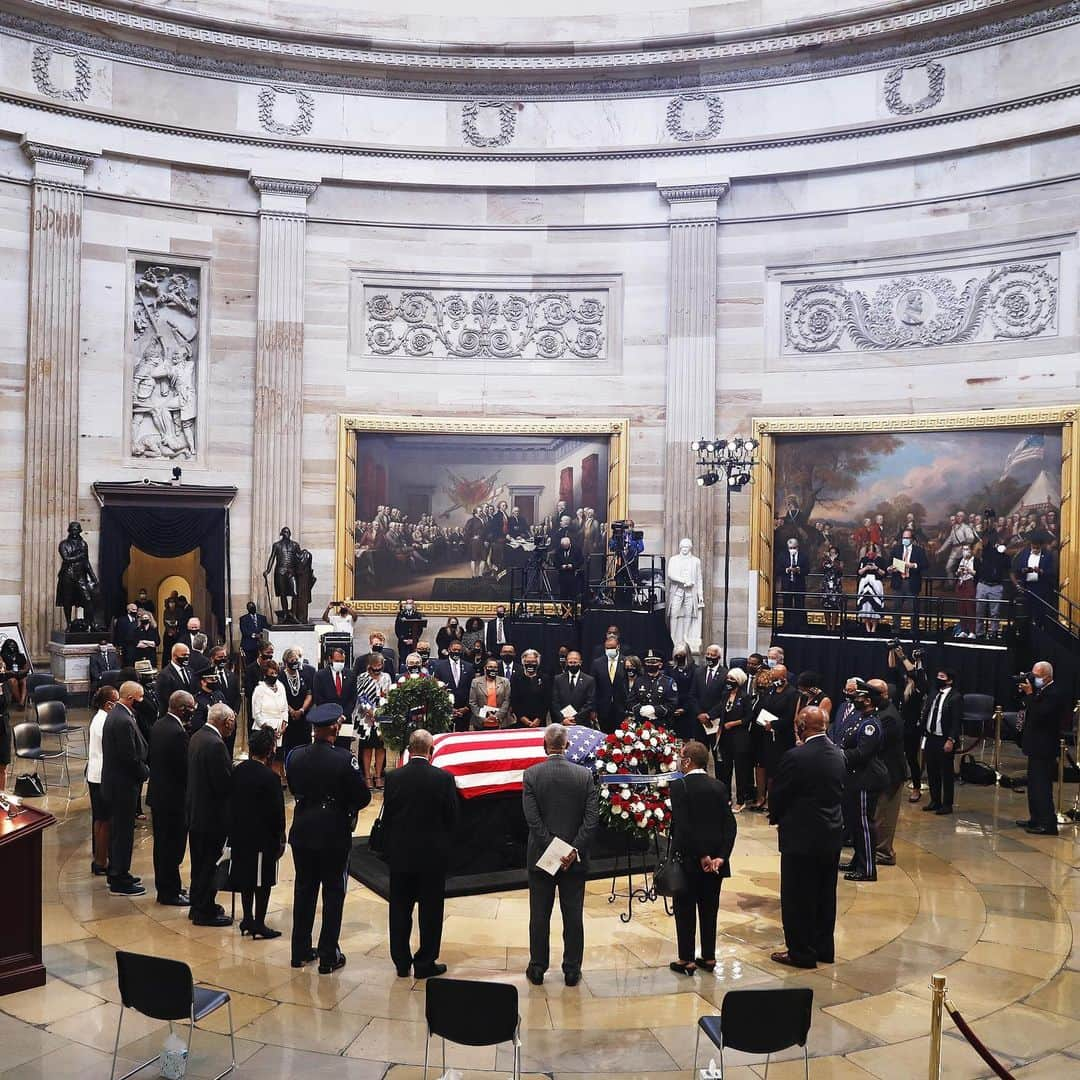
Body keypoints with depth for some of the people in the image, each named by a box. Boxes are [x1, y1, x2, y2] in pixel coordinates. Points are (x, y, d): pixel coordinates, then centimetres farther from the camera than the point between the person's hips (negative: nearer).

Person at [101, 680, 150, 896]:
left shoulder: (115, 714, 8)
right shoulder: (124, 721, -24)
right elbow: (130, 757, -24)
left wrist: (143, 770, 9)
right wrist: (146, 773, -9)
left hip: (114, 782, 10)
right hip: (123, 784, -10)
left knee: (118, 829, 19)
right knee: (124, 831, -1)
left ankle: (116, 874, 31)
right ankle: (119, 882, 7)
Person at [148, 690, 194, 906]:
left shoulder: (158, 725, 4)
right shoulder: (178, 733, -24)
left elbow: (153, 758, 11)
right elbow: (185, 768, -22)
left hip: (157, 793, 9)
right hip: (174, 797, -9)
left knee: (162, 844, 19)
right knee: (173, 847, 3)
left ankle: (164, 887, 32)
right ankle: (170, 893, 12)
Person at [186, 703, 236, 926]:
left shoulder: (197, 736, 5)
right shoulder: (215, 744, -25)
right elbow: (225, 783, -25)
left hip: (196, 810, 9)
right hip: (212, 814, -9)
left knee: (200, 863, 20)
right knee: (209, 863, 3)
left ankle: (198, 905, 32)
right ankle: (205, 912, 13)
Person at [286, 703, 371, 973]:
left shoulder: (295, 756, -7)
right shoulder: (344, 759, -20)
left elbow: (293, 789, 8)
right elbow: (363, 797, -13)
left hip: (302, 832, 4)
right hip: (334, 834, -4)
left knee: (304, 889, 17)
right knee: (333, 893, 8)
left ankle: (300, 951, 27)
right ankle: (328, 956, 14)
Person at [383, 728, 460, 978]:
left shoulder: (393, 777, -7)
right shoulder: (444, 779, -12)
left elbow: (386, 817, 0)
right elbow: (452, 818, -5)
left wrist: (390, 849, 12)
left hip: (400, 854, 2)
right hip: (434, 855, -2)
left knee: (400, 910, 14)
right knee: (430, 911, 9)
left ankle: (401, 962, 22)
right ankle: (425, 963, 16)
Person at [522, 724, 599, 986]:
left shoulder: (531, 774, -9)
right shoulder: (585, 775, -5)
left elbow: (532, 818, -13)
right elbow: (592, 817, -10)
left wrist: (552, 849, -12)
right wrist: (574, 850, -11)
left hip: (541, 857, -1)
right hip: (575, 859, 1)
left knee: (540, 916, 10)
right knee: (573, 916, 10)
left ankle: (537, 969, 19)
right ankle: (572, 972, 16)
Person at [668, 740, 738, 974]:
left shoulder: (679, 786, -13)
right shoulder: (719, 787, 2)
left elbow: (682, 825, -20)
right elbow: (731, 825, -5)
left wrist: (701, 856, -15)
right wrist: (720, 856, -9)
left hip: (688, 858, -4)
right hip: (715, 858, 5)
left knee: (685, 910, 8)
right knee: (709, 908, 15)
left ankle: (687, 960, 12)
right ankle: (709, 957, 22)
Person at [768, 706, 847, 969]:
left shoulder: (795, 757, -21)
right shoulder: (839, 755, 0)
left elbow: (777, 795, -12)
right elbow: (841, 791, 9)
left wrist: (776, 818, 6)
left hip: (801, 837, -7)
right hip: (832, 836, 7)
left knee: (797, 897, 6)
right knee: (825, 895, 18)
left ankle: (801, 952, 14)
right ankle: (824, 947, 28)